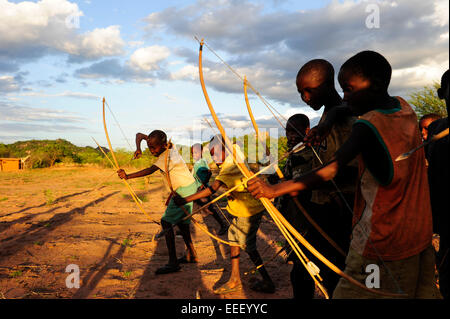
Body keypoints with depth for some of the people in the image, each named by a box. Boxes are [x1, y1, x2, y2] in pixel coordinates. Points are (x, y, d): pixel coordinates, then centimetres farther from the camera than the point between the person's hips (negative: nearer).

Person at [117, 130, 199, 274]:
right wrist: (138, 149, -16)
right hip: (189, 187, 10)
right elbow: (139, 135, 4)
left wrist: (128, 176, -44)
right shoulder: (167, 145, -1)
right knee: (181, 220, 19)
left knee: (166, 221, -14)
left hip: (184, 190, -10)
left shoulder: (168, 156, -26)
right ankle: (191, 255, 30)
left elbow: (150, 170, -37)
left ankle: (173, 263, -14)